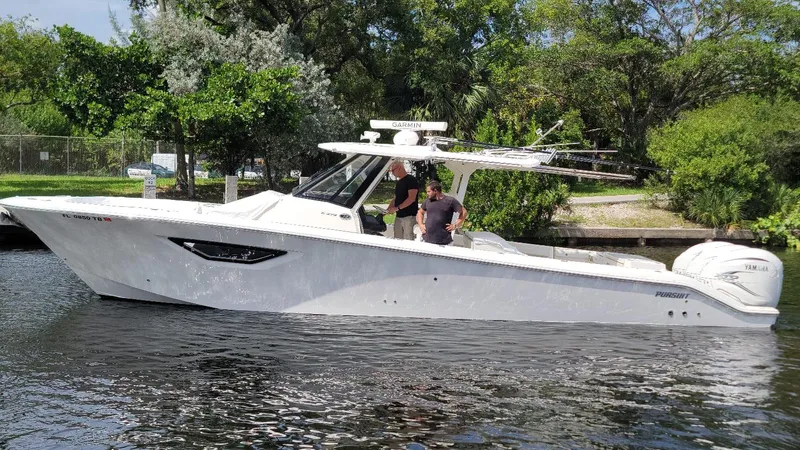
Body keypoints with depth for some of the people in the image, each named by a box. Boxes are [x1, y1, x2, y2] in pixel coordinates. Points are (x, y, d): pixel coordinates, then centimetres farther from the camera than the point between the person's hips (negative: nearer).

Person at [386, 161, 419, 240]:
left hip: (409, 216, -9)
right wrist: (389, 208, 7)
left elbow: (412, 198, -18)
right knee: (397, 240, 7)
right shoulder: (398, 183, 18)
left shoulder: (411, 180, -9)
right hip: (398, 216, 9)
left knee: (408, 241, -12)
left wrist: (397, 208, -20)